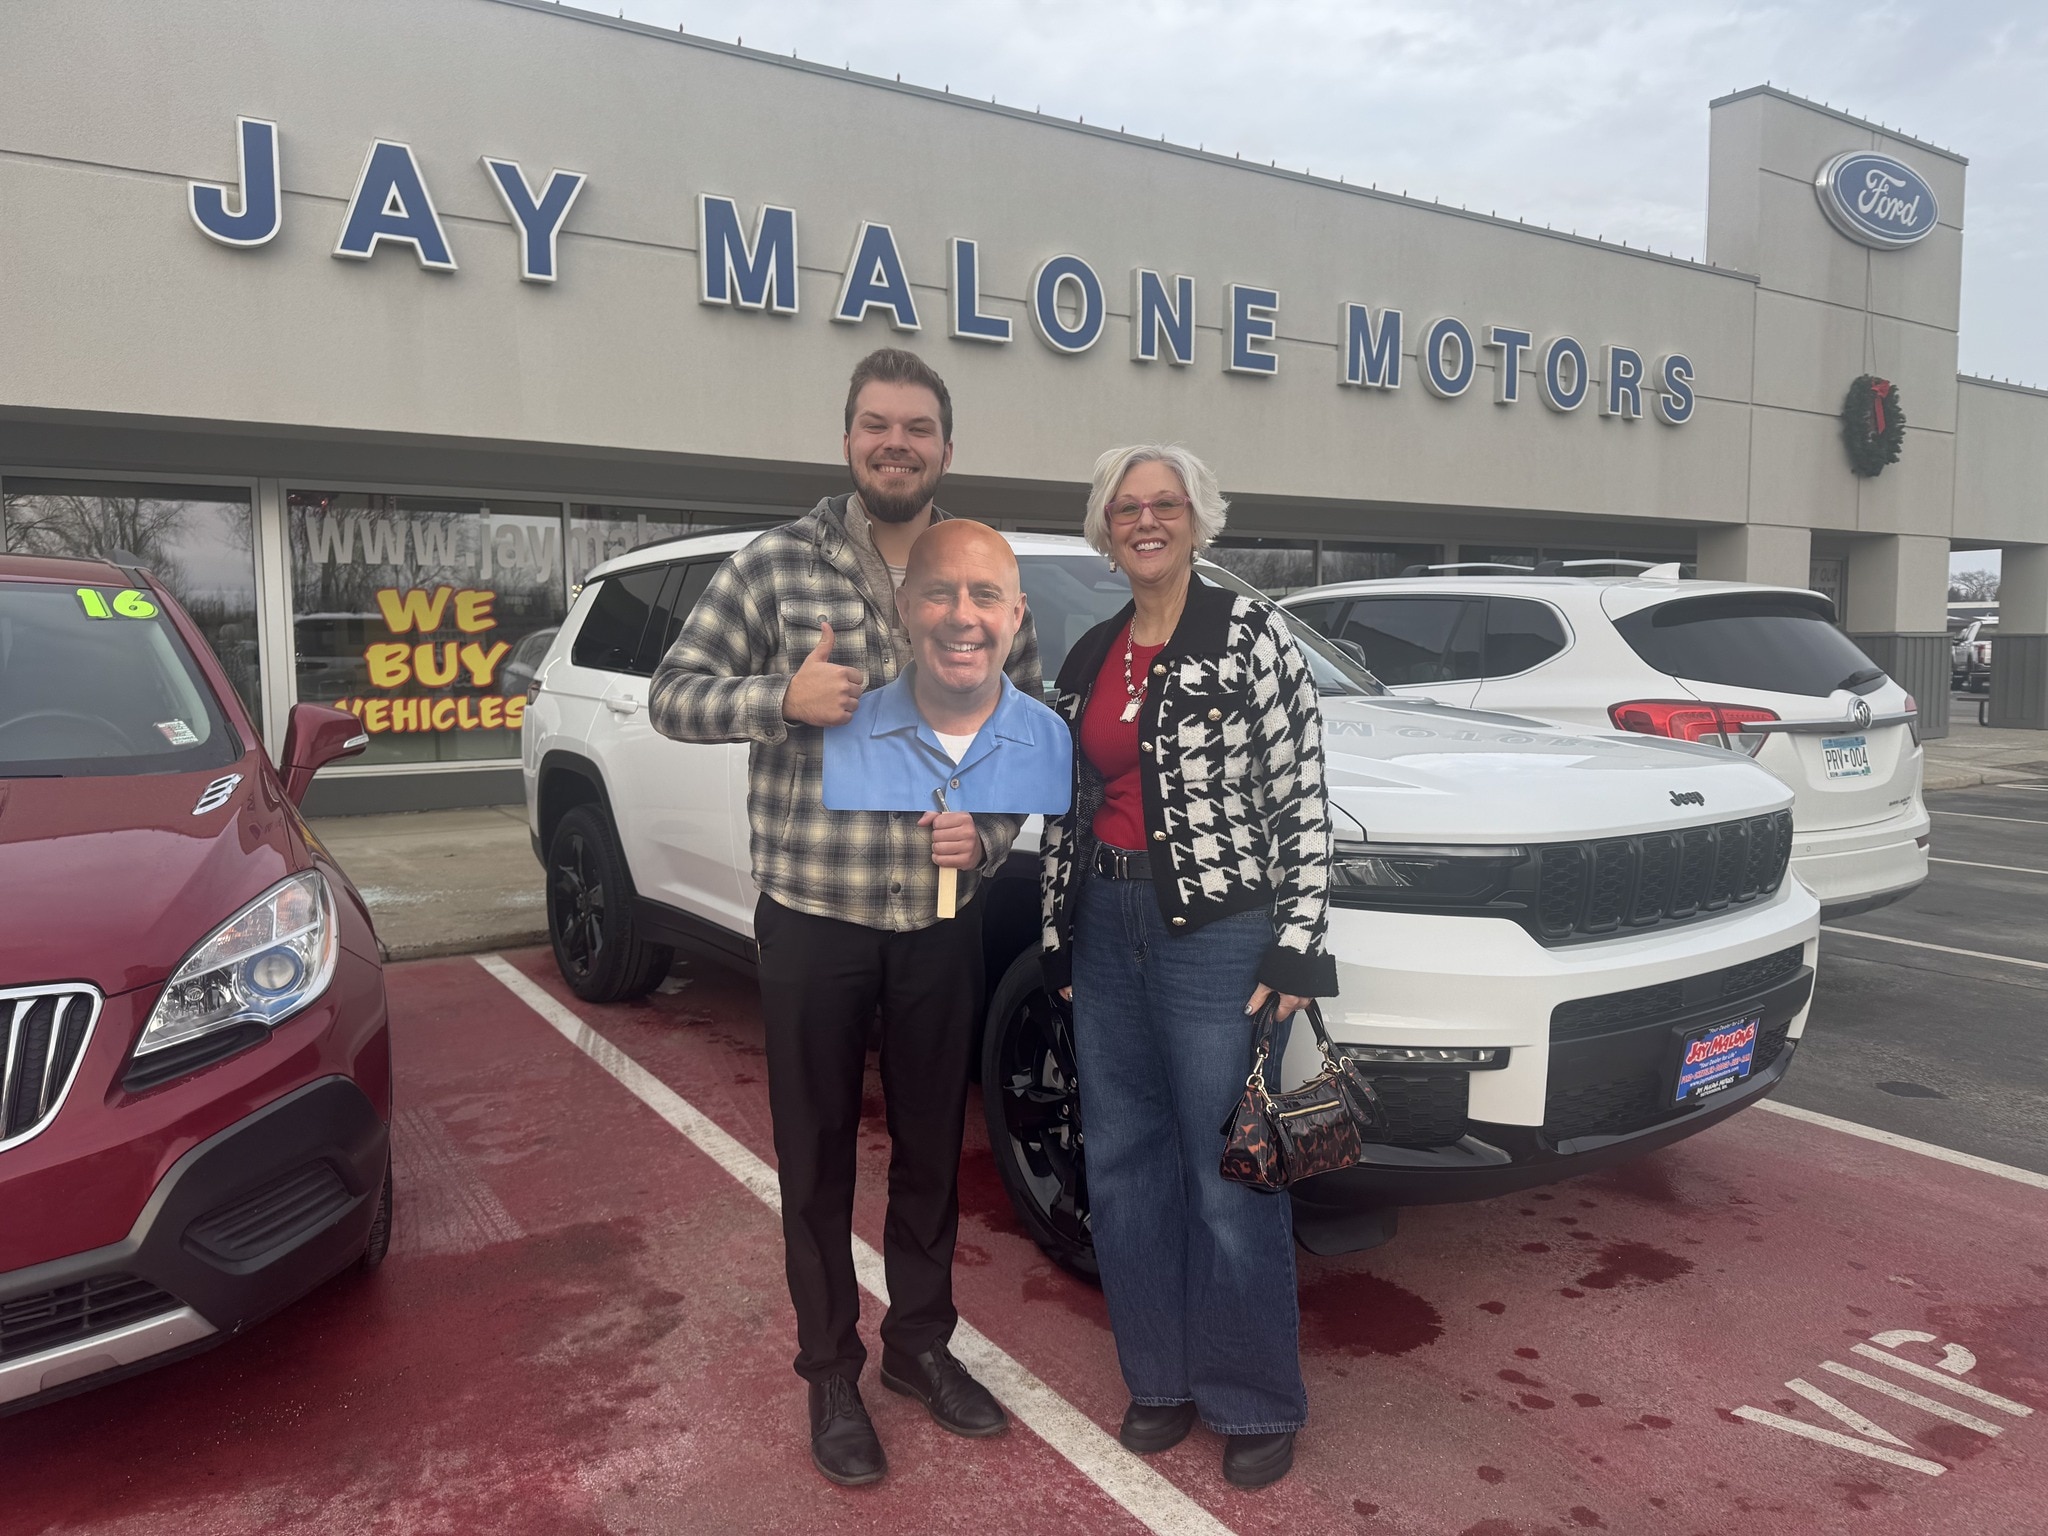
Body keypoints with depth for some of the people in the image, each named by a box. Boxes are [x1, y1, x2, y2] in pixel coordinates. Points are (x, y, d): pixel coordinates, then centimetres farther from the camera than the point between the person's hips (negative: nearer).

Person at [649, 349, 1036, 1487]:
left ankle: (922, 1341, 38)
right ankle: (832, 1374, 29)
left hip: (943, 915, 2)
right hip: (813, 913, -2)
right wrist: (781, 697, -20)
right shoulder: (777, 565, -3)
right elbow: (674, 696, -2)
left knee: (934, 1148, 16)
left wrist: (987, 834, -10)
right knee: (819, 1157, 10)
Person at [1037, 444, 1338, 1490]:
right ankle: (1160, 1380, 32)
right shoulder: (1089, 658, 11)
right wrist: (1059, 942, 13)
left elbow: (1303, 799, -8)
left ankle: (1256, 1404, 23)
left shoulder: (1251, 635, -5)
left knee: (1230, 1184, 2)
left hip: (1218, 936, -6)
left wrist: (1295, 948, -13)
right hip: (1108, 934, 6)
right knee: (1123, 1168, 13)